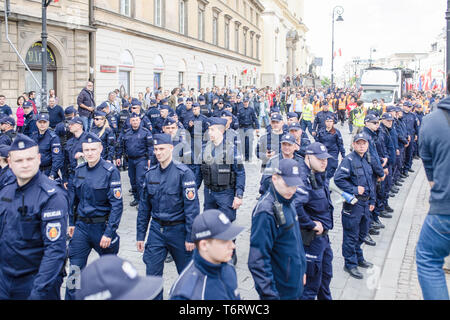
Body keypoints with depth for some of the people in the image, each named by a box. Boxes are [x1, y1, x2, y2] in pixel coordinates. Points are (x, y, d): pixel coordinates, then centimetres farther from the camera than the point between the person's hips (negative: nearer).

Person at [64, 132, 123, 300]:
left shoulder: (110, 171, -13)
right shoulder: (79, 170, 4)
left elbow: (117, 204, -15)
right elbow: (75, 198, 15)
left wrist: (109, 232, -20)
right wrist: (71, 222, 11)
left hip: (102, 226, -4)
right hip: (81, 226, 4)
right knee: (75, 269, 3)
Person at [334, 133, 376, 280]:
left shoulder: (367, 160, 11)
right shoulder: (349, 160, -14)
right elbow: (338, 179, -23)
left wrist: (372, 200, 16)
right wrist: (355, 190, -21)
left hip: (365, 203, 8)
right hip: (353, 203, -8)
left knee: (363, 232, 19)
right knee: (351, 235, 1)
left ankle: (359, 258, 37)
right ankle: (350, 264, 13)